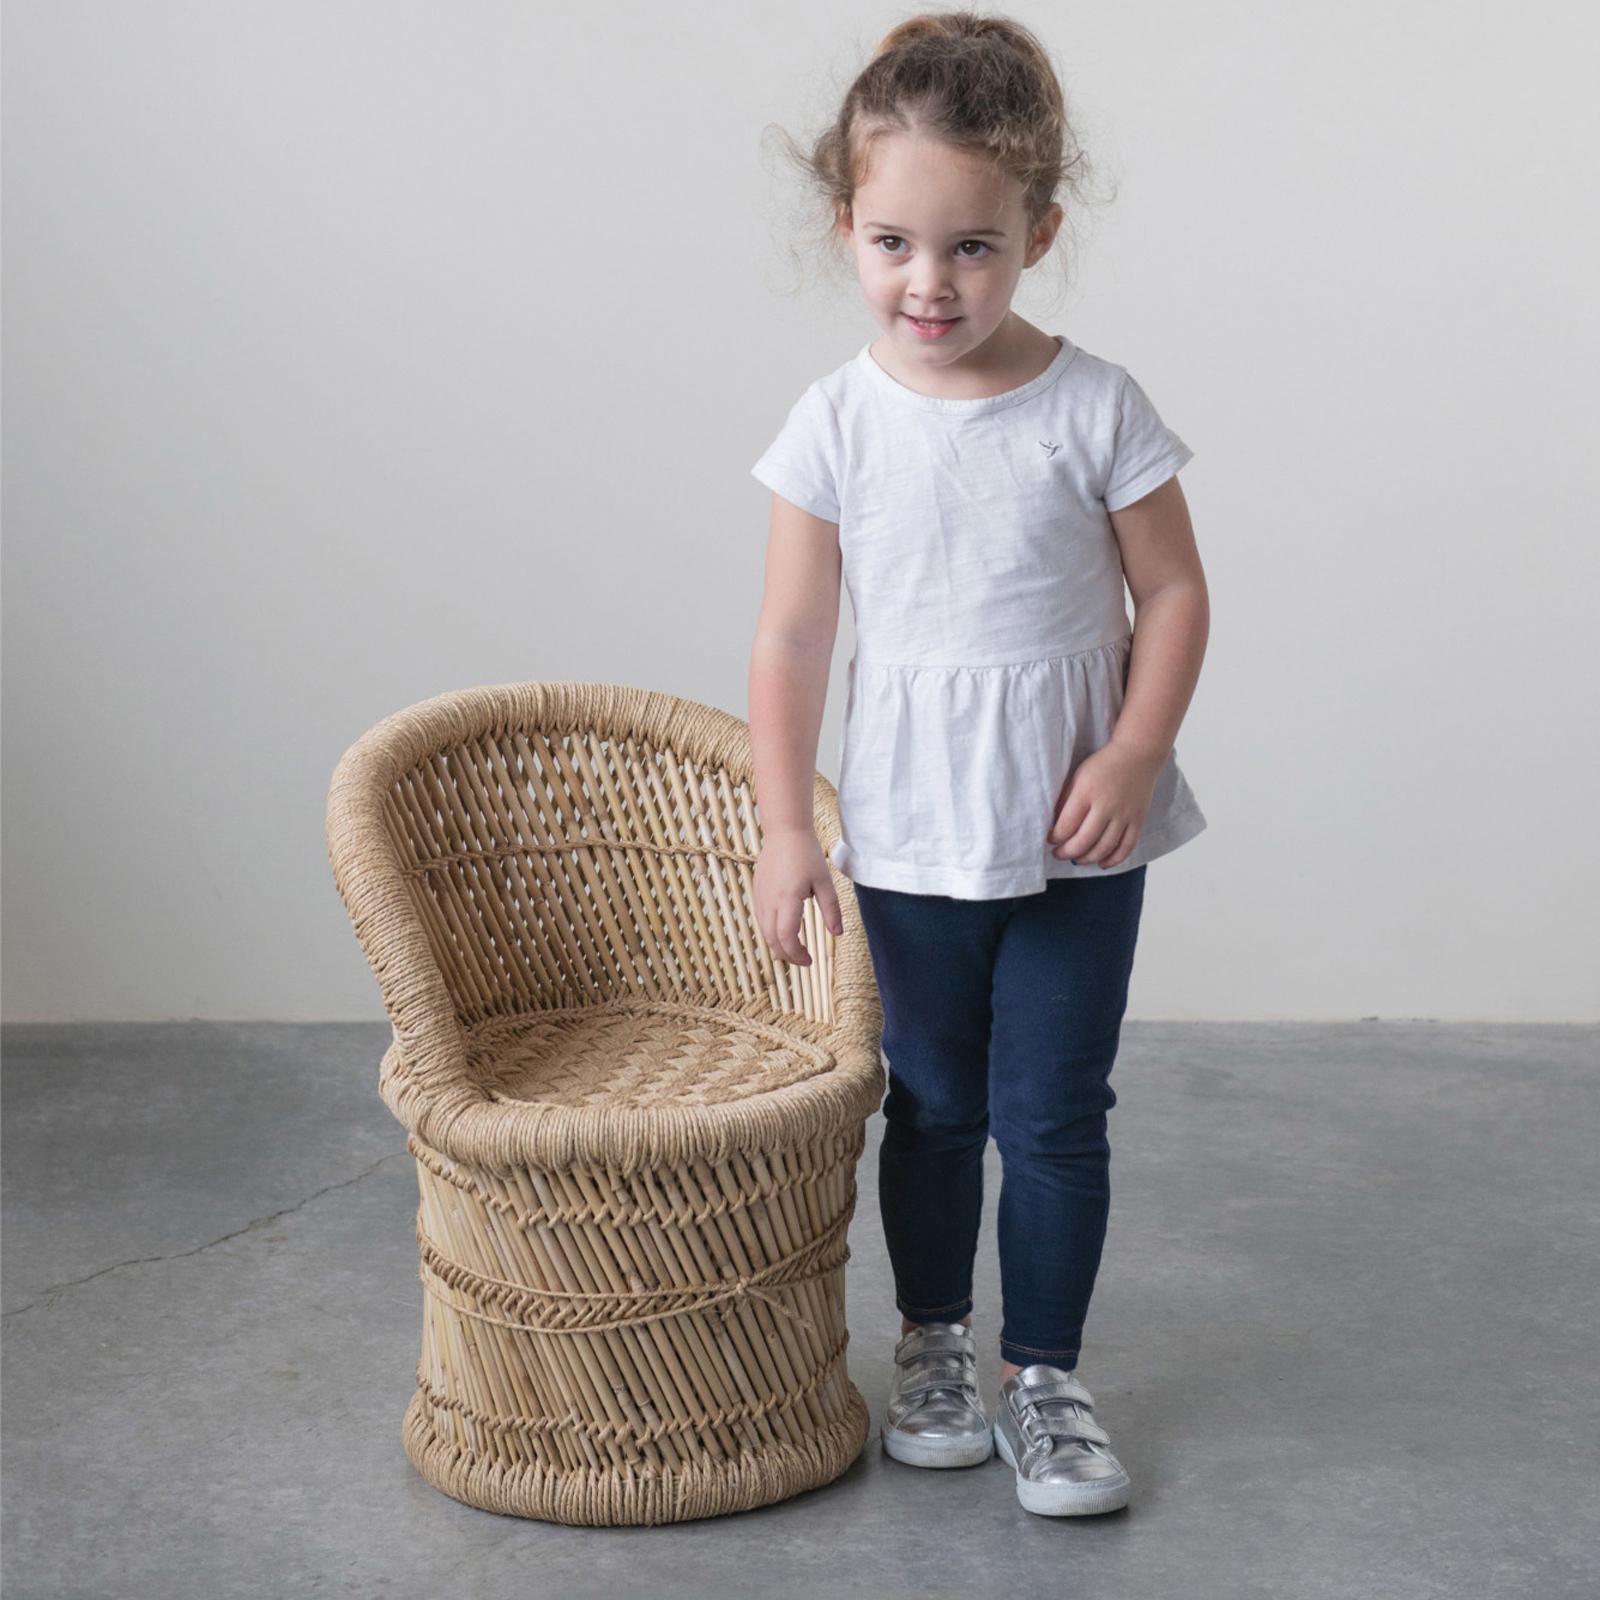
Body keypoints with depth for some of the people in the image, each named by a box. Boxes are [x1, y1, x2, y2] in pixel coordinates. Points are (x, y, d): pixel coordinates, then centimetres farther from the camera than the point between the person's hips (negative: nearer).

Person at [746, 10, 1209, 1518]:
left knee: (1052, 1113, 6)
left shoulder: (1094, 407, -9)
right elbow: (789, 637, -2)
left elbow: (1174, 593, -2)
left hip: (1078, 840, -1)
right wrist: (783, 828, -4)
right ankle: (932, 1341, 34)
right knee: (934, 1106, 15)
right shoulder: (837, 422, -6)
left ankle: (1043, 1378, 21)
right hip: (907, 839, 1)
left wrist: (1134, 754, -13)